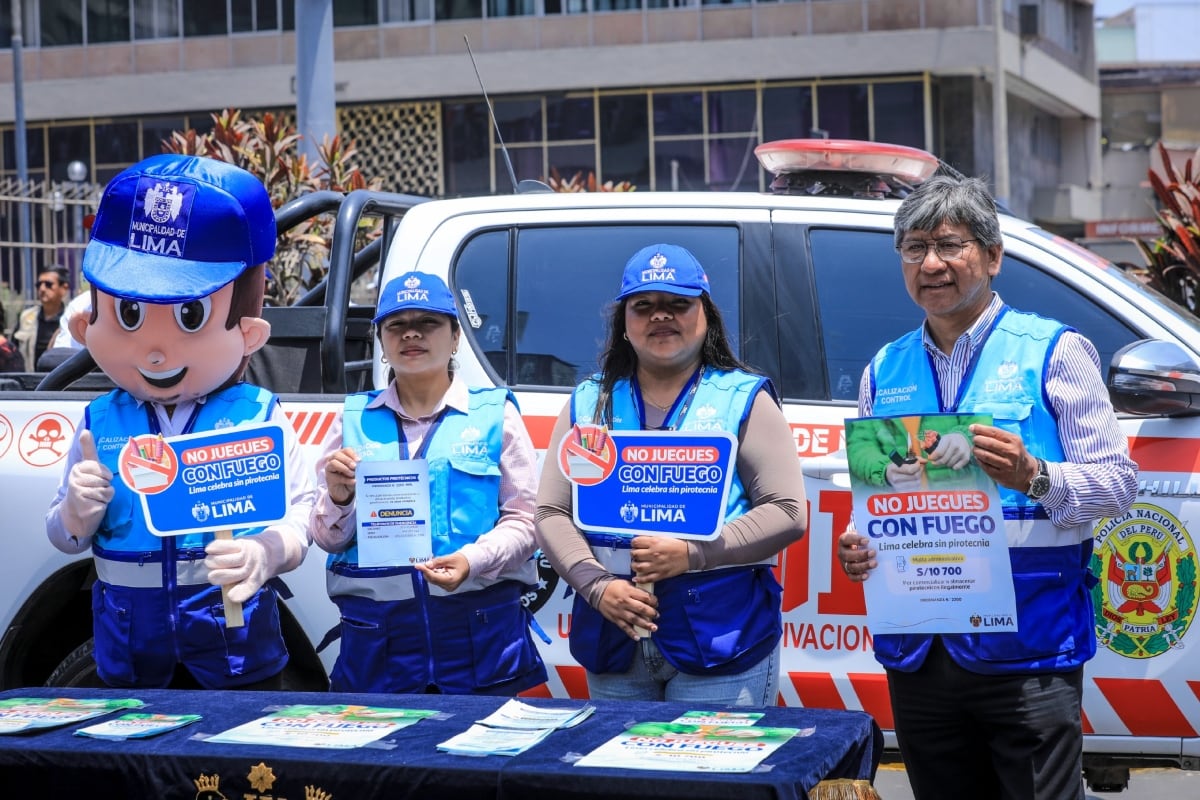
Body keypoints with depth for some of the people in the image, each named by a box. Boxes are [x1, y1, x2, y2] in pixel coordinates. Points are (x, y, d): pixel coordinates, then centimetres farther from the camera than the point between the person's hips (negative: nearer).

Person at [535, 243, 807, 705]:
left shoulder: (744, 399, 4)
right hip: (612, 641, 3)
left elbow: (789, 512, -4)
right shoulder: (589, 404, 13)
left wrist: (693, 554, -15)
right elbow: (551, 514, 8)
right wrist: (597, 586, -9)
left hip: (721, 635, -3)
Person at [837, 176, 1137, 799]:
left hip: (1027, 652, -4)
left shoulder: (1053, 352, -1)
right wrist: (855, 547, -1)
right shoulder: (883, 372, 13)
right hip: (918, 651, 5)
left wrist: (1033, 477, -24)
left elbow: (1118, 483, -5)